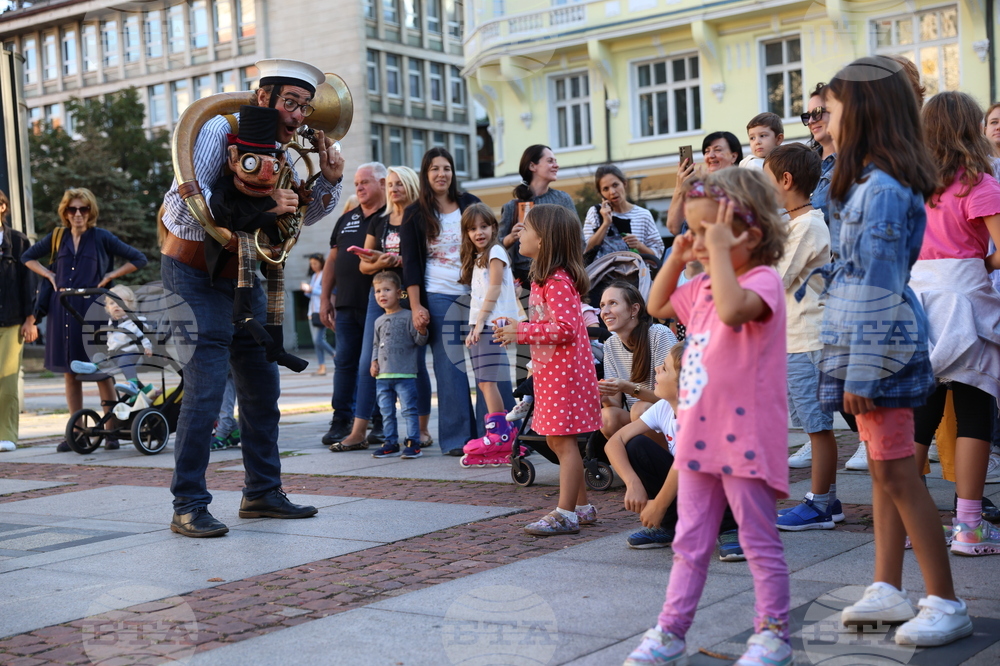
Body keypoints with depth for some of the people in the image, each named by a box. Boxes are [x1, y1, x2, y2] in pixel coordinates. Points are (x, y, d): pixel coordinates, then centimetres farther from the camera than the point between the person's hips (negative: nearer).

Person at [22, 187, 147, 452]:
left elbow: (138, 259, 3)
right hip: (63, 311, 4)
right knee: (70, 373, 6)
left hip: (93, 310, -4)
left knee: (101, 370, -3)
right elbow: (27, 257, 24)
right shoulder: (57, 238, 10)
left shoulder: (101, 237, 1)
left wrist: (110, 276, -3)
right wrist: (49, 275, 9)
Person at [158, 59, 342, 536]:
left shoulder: (284, 149, 5)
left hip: (243, 278, 8)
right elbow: (182, 205, -26)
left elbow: (302, 216, 14)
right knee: (205, 391, -14)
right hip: (195, 276, -8)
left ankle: (262, 493, 21)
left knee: (262, 388, 10)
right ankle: (188, 506, -7)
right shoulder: (220, 131, -16)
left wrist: (329, 179, -5)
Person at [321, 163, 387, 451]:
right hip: (346, 304, 5)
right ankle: (341, 423, 10)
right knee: (345, 362, 6)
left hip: (379, 304, -5)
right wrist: (325, 299, 12)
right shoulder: (346, 220, 17)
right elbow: (333, 260, 18)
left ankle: (381, 425, 5)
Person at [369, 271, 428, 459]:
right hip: (383, 376, 6)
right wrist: (374, 362, 10)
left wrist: (422, 332, -25)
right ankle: (391, 443, 18)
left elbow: (419, 341, -5)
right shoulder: (379, 322, 15)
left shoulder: (408, 317, -4)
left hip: (405, 375, -6)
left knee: (408, 410, -5)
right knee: (387, 413, 10)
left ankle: (413, 443, -1)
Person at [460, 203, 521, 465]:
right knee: (483, 381, 6)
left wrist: (480, 323, -16)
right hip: (479, 324, 9)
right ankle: (504, 430, 9)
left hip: (493, 323, -9)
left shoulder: (496, 252, -3)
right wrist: (473, 328, 12)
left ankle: (498, 434, -10)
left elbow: (494, 291, -11)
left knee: (487, 379, -12)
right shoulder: (477, 258, 23)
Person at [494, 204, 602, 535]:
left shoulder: (557, 282, -18)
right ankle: (583, 507, 22)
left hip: (563, 371, -11)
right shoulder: (544, 279, 16)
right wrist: (519, 328, 9)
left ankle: (566, 514, -2)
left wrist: (523, 332, -21)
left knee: (563, 440, -6)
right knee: (557, 440, 14)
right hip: (550, 371, 11)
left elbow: (565, 328, -26)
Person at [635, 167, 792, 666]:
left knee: (759, 542, 5)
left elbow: (733, 308, -36)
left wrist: (720, 250, -27)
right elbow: (657, 306, 27)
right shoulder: (704, 286, 12)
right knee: (690, 542, 14)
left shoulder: (762, 279, -14)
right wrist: (676, 258, 15)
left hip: (744, 439, -8)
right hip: (699, 434, 8)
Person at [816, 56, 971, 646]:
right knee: (884, 469, 14)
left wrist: (861, 373, -20)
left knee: (898, 474, -6)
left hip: (881, 350, -10)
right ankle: (888, 590, 22)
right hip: (876, 349, 10)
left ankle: (947, 604, 2)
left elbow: (879, 288, -21)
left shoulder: (882, 189, -18)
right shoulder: (872, 182, 11)